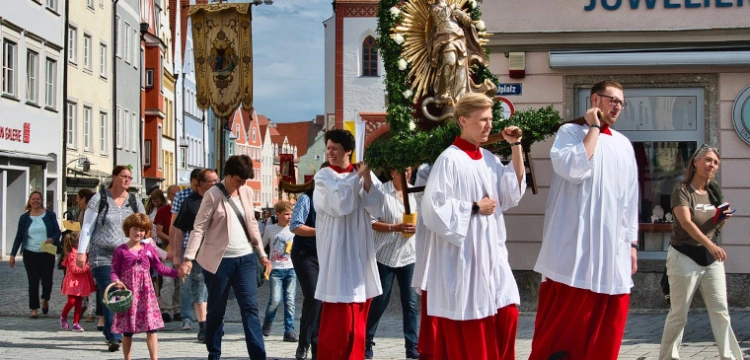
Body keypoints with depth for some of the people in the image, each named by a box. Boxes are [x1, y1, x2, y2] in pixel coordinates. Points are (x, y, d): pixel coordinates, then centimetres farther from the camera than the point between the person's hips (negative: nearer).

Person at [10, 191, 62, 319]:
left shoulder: (50, 215, 3)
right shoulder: (24, 217, 5)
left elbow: (58, 231, 4)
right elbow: (19, 236, 7)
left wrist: (52, 239, -18)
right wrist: (12, 255, 4)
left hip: (47, 254, 0)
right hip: (30, 254, 0)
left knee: (47, 280, 2)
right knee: (33, 282, -3)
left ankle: (45, 300, 33)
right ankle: (34, 309, 5)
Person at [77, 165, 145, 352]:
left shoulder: (135, 202, 10)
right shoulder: (99, 199, 0)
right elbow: (87, 227, 0)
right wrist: (81, 252, -5)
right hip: (102, 256, -3)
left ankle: (111, 333, 14)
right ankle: (114, 337, -11)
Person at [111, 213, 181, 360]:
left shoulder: (149, 248, 8)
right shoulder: (121, 250, 0)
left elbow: (160, 268, 12)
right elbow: (114, 271, 0)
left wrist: (177, 272, 2)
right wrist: (116, 281, -20)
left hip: (146, 291, 2)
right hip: (128, 291, -2)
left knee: (151, 328, -4)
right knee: (127, 330, 4)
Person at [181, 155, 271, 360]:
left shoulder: (247, 192, 8)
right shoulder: (213, 195, -8)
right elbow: (199, 227, -11)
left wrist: (262, 254, 16)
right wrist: (189, 258, -20)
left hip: (245, 258, 4)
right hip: (219, 260, -4)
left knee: (250, 308, -2)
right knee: (216, 311, 6)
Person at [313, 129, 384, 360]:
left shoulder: (364, 174, 9)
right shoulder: (324, 177, -1)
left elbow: (376, 208, -3)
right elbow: (339, 204, -17)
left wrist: (367, 177, -14)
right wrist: (357, 176, -11)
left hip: (360, 251, 4)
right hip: (337, 252, -4)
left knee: (358, 319, 9)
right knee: (337, 319, -7)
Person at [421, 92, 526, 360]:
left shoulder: (489, 159, 10)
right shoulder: (449, 160, -12)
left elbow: (513, 193, 6)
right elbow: (433, 208, -17)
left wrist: (516, 147, 3)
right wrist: (474, 208, -12)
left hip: (492, 254, 7)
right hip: (462, 259, -7)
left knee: (507, 315, 4)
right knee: (466, 330, -1)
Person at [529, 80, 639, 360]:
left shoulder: (624, 145, 15)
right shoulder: (570, 132, -1)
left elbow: (630, 198, 17)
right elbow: (575, 169, -20)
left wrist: (632, 242, 13)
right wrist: (593, 128, -11)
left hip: (613, 246, 6)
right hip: (576, 245, -5)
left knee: (607, 323, 6)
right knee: (566, 318, -4)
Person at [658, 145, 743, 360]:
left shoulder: (714, 192, 12)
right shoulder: (682, 190, -8)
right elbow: (686, 222, -23)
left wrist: (723, 218, -2)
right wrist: (710, 244, -36)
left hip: (711, 258, 6)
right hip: (685, 257, -6)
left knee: (720, 311, 0)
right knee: (679, 314, -1)